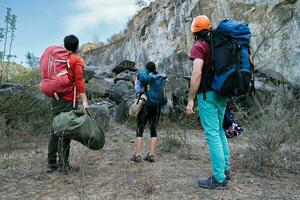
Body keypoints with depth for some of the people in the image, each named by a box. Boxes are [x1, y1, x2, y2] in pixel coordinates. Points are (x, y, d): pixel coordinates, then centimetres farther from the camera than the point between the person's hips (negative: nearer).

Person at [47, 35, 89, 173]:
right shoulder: (77, 60, -4)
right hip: (69, 100, -6)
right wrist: (84, 101, -18)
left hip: (56, 98, 6)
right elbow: (79, 81, -14)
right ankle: (63, 164, 5)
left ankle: (51, 163, 16)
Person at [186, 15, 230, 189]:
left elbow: (197, 74, -20)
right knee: (220, 131, 18)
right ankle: (225, 169, 27)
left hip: (207, 93, -8)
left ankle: (219, 178, 4)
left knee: (212, 134, -4)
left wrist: (190, 100, -17)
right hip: (222, 93, 8)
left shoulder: (199, 46, -8)